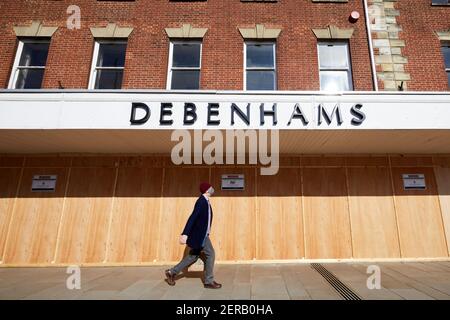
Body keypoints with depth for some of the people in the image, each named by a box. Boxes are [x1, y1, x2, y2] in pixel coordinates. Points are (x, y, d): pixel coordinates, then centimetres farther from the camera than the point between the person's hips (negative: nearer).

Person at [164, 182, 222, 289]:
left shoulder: (205, 201, 10)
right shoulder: (201, 201, -19)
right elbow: (193, 217, -26)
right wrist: (185, 234, -31)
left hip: (201, 234, 10)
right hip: (199, 234, -10)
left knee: (193, 256, 15)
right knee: (210, 254, -3)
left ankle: (172, 272, 25)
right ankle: (209, 281, 10)